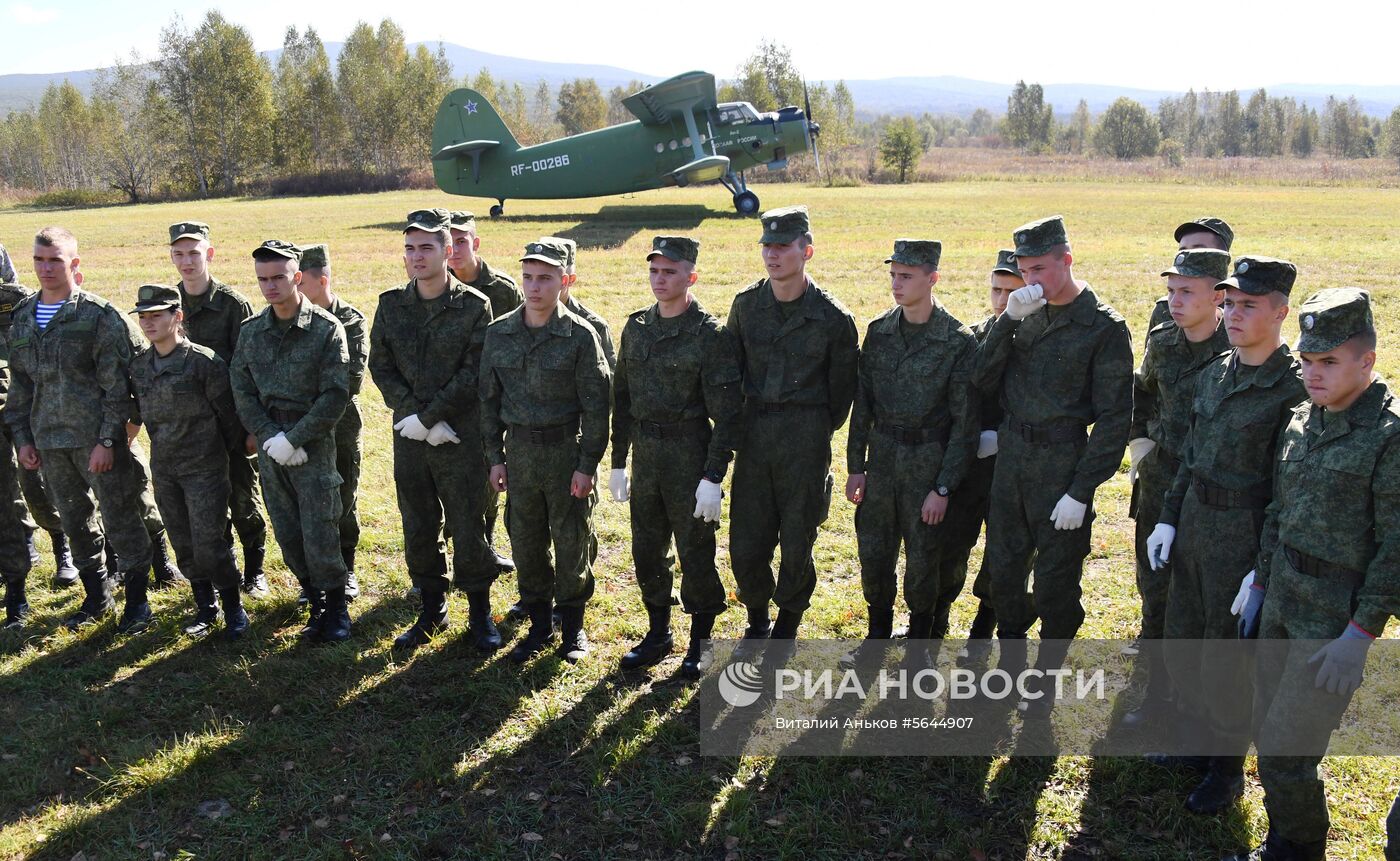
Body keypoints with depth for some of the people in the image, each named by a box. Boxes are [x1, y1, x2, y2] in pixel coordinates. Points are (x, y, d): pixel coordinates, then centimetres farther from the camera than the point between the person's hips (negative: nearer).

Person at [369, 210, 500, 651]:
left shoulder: (474, 306, -6)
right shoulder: (391, 304, 5)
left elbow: (472, 374, -11)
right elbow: (380, 366, 3)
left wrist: (427, 418, -15)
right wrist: (415, 415, -11)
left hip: (461, 437, -4)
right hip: (408, 435, 4)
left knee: (468, 527, 3)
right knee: (418, 527, 12)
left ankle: (480, 613, 19)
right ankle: (431, 610, 28)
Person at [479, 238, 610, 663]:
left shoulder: (580, 335, -8)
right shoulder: (499, 333, 3)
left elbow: (596, 404, -8)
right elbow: (490, 398, 9)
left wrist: (586, 465, -11)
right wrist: (495, 456, 6)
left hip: (567, 449, -3)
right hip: (519, 450, 4)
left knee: (571, 541, 6)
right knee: (525, 541, 10)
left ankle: (573, 626, 23)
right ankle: (539, 624, 27)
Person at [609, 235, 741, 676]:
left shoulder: (711, 334, -12)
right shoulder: (636, 327, 6)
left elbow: (726, 413, -14)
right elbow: (621, 397, 12)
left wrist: (713, 477, -17)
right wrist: (618, 462, 12)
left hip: (691, 457, -5)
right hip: (645, 455, 6)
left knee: (695, 552, 5)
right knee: (646, 551, 13)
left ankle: (700, 642, 23)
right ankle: (658, 634, 32)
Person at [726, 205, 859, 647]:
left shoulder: (832, 317, -7)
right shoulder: (746, 303, 4)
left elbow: (842, 388, 2)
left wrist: (818, 432, 7)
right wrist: (737, 420, 12)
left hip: (806, 437, -3)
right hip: (753, 433, 3)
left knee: (797, 540, 4)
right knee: (745, 541, 5)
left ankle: (787, 626, 25)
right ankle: (757, 622, 29)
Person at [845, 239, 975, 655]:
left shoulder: (959, 341, -11)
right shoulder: (878, 331, 2)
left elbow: (964, 423, -10)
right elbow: (862, 403, 7)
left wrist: (943, 487, -12)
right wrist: (855, 466, 5)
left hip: (928, 462, -4)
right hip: (882, 457, 4)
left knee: (923, 560, 7)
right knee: (873, 554, 11)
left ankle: (919, 638, 28)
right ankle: (878, 633, 33)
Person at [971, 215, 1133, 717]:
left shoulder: (1104, 328, -11)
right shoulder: (1026, 316, 6)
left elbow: (1113, 418, -12)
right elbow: (981, 379, -2)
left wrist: (1082, 491, -15)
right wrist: (1008, 321, -14)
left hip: (1061, 464, -6)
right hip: (1010, 456, 6)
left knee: (1055, 581, 6)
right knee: (1003, 569, 15)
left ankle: (1046, 678, 25)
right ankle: (1010, 667, 33)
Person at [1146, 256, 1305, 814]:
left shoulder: (1295, 388, -17)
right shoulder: (1214, 374, 5)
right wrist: (1168, 518, 9)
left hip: (1245, 535, -7)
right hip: (1193, 521, 7)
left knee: (1227, 660, 7)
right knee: (1181, 642, 19)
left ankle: (1227, 769, 27)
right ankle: (1192, 738, 41)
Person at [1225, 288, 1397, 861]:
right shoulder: (1300, 422, 7)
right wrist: (1259, 585, 14)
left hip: (1335, 620, -7)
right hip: (1280, 606, 7)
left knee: (1286, 754, -2)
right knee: (1271, 741, 15)